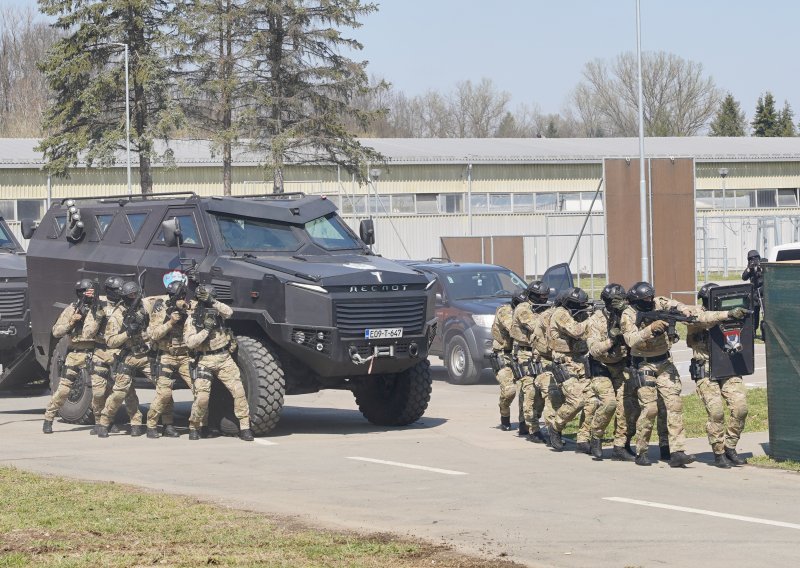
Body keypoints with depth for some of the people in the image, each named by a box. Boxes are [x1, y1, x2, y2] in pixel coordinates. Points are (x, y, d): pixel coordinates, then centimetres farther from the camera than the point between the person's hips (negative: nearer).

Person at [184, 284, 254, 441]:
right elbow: (189, 342, -10)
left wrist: (213, 302, -22)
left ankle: (245, 427, -2)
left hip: (224, 359, 2)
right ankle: (193, 427, 8)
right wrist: (206, 329, -18)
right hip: (205, 362, -2)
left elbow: (229, 312, -14)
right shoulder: (192, 318, 1)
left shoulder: (216, 311, 9)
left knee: (238, 391, -7)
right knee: (202, 397, -12)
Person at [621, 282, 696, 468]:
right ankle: (641, 451, 6)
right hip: (644, 366, -4)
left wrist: (684, 310, -27)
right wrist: (651, 328, -35)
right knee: (650, 407, -10)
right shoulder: (628, 316, -12)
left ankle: (677, 452, -10)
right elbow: (631, 340, -24)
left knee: (675, 404, -6)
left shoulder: (658, 303, 0)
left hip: (665, 363, 5)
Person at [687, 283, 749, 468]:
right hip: (706, 373, -4)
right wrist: (729, 314, -39)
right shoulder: (695, 314, -3)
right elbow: (705, 319, -27)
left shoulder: (723, 314, 12)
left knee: (740, 407, -9)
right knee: (716, 412, -14)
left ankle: (730, 448, 8)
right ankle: (718, 454, 0)